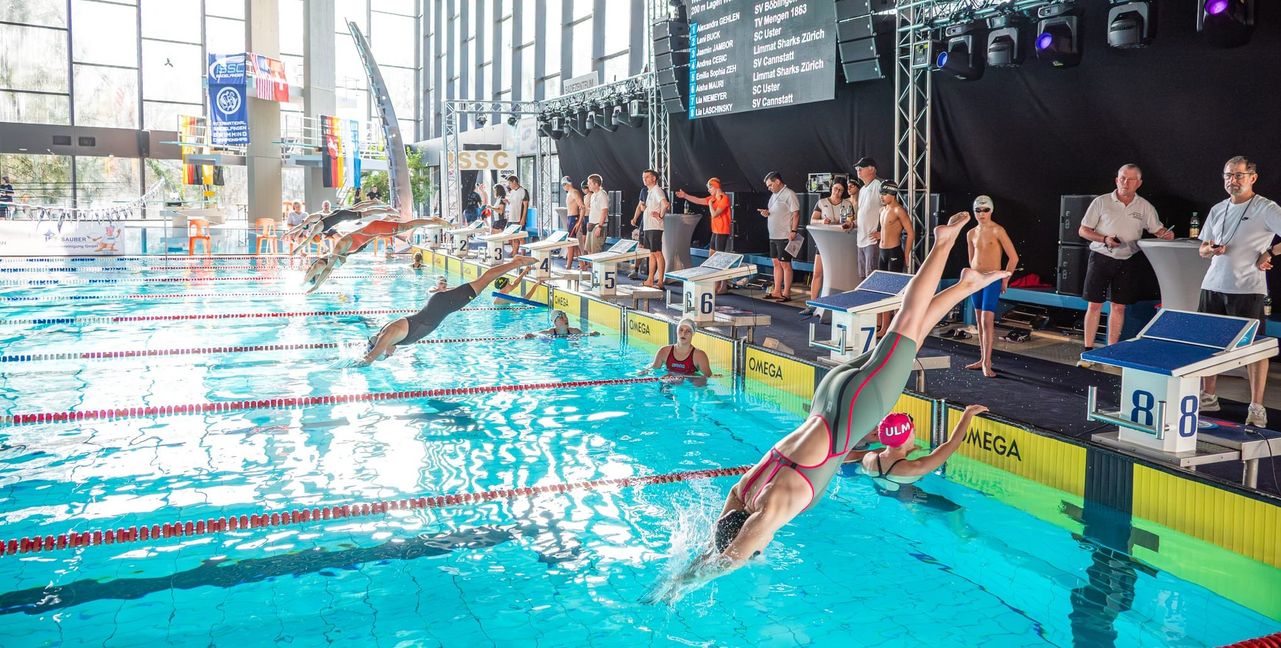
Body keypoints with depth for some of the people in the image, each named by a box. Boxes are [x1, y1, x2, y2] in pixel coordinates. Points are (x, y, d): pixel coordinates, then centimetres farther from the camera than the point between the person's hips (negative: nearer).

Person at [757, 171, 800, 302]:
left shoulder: (789, 194, -11)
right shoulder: (774, 195, 17)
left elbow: (796, 214, -15)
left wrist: (793, 231, -23)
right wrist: (767, 213, 4)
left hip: (784, 236, -9)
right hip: (773, 236, 9)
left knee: (785, 264, -5)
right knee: (776, 263, 12)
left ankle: (786, 293, -1)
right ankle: (777, 292, 19)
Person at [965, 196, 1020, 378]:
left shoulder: (997, 231, -10)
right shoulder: (971, 234, 8)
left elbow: (1013, 257, -9)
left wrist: (1005, 279, -4)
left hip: (992, 280, -6)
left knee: (987, 321, -11)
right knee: (980, 321, 10)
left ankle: (987, 363, -9)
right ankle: (983, 359, 19)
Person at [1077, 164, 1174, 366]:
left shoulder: (1145, 207, 5)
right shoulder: (1101, 202, -2)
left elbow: (1157, 229, 11)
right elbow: (1083, 230, -1)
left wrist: (1166, 234, -12)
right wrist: (1105, 239, -15)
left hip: (1126, 261, 2)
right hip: (1100, 258, -2)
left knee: (1119, 307, 6)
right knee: (1094, 305, -1)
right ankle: (1088, 351, 5)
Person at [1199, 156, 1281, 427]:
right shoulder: (1217, 210, 14)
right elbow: (1203, 249, 18)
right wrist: (1211, 250, -2)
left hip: (1248, 290, -6)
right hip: (1213, 286, 6)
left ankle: (1256, 407, 1)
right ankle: (1209, 397, 21)